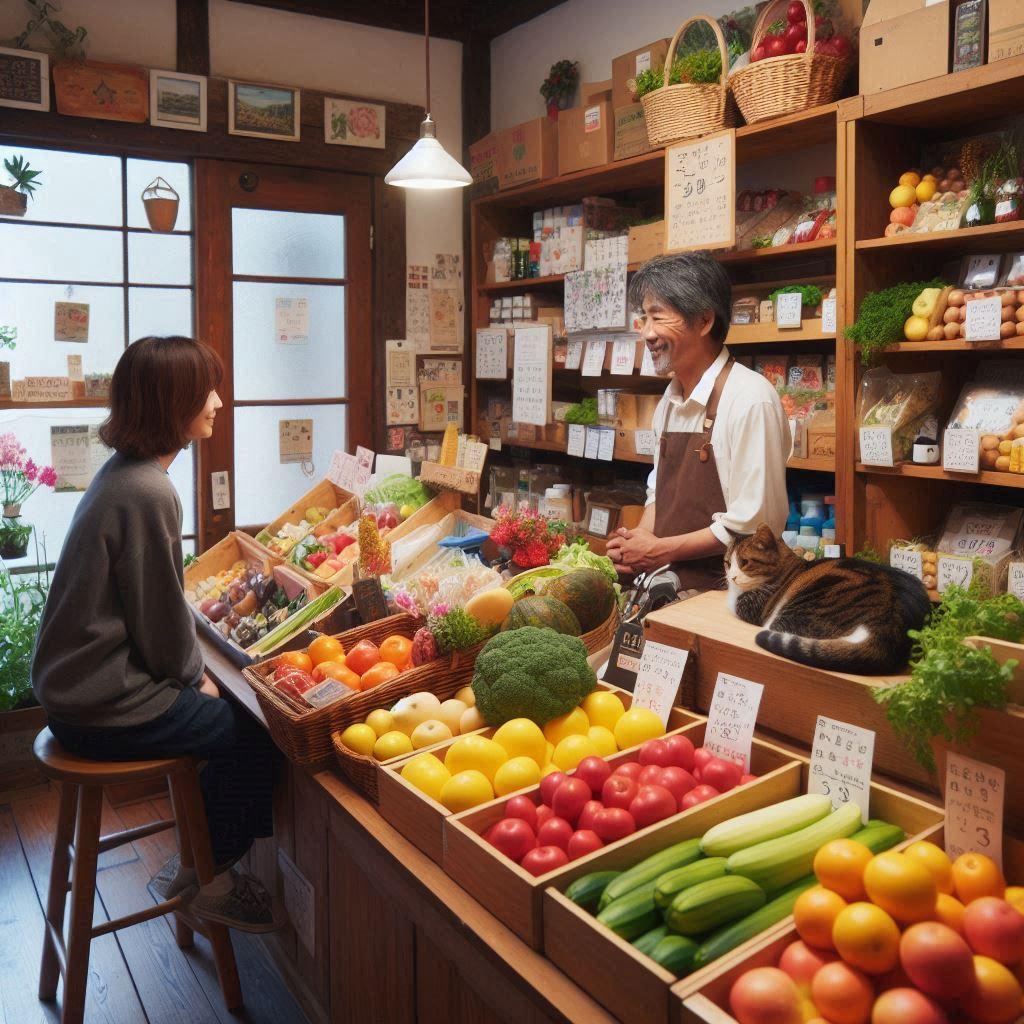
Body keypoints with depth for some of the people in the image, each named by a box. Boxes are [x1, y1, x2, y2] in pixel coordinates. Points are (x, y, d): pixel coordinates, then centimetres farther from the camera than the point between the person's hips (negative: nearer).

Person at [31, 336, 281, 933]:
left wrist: (195, 670, 10)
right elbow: (161, 622, -19)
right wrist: (196, 676, -1)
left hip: (82, 683, 10)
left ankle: (191, 865, 29)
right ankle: (214, 883, 17)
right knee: (260, 733, -1)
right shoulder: (148, 493, -24)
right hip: (107, 709, -10)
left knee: (235, 713, 18)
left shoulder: (125, 473, 7)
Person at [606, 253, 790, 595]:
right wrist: (638, 540, 1)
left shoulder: (751, 399, -15)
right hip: (668, 583, 7)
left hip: (724, 589, -7)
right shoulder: (670, 399, 11)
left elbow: (755, 523, -18)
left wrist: (660, 550, -11)